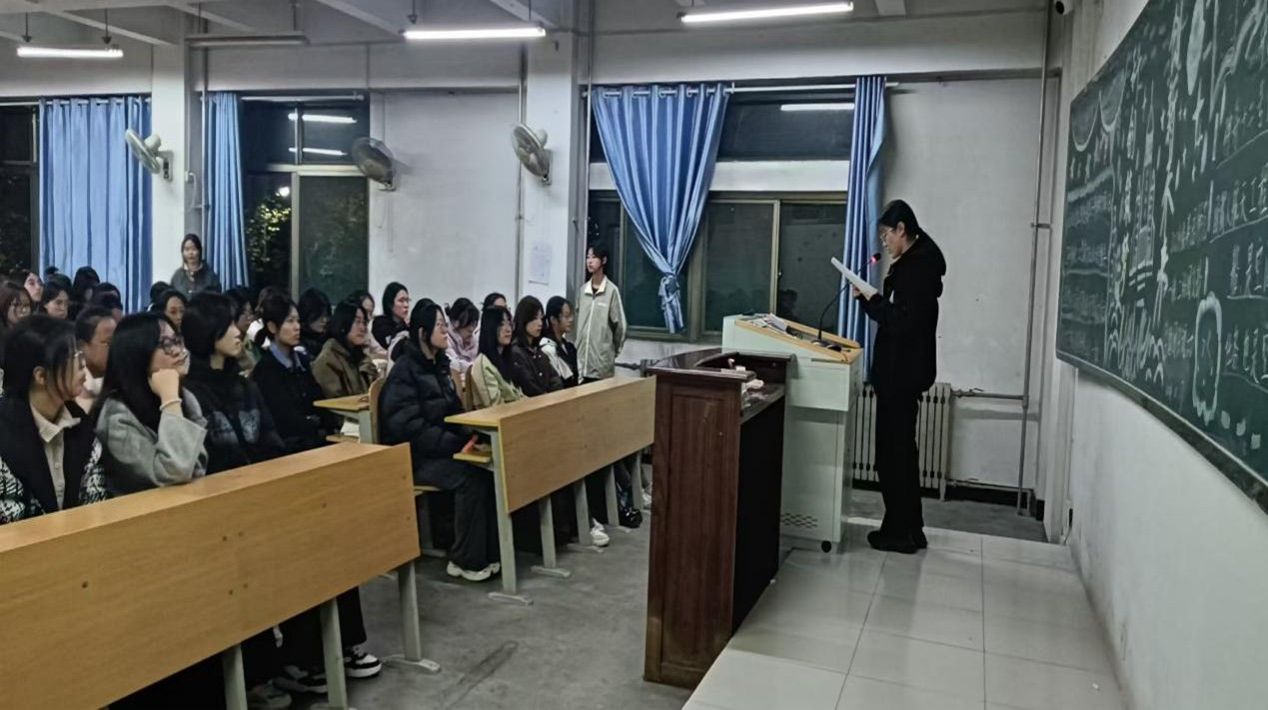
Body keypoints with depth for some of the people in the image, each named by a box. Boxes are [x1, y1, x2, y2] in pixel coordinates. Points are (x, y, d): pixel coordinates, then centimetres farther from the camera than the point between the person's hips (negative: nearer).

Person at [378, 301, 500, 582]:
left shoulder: (439, 365, 13)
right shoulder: (405, 371, -12)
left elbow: (454, 413, 18)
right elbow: (409, 426, -21)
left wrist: (470, 435, -3)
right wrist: (458, 443, -26)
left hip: (439, 449, 7)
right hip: (412, 455, -7)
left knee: (490, 469, -19)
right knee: (470, 477, -29)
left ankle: (488, 551, -11)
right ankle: (465, 560, -16)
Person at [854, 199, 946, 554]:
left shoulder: (919, 267, -16)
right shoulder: (912, 264, 15)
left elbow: (903, 321, -22)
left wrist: (870, 299, -13)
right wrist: (871, 297, 8)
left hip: (902, 373, -11)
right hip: (901, 371, 11)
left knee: (893, 453, -3)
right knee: (900, 451, 15)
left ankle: (900, 531, 6)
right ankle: (909, 528, 24)